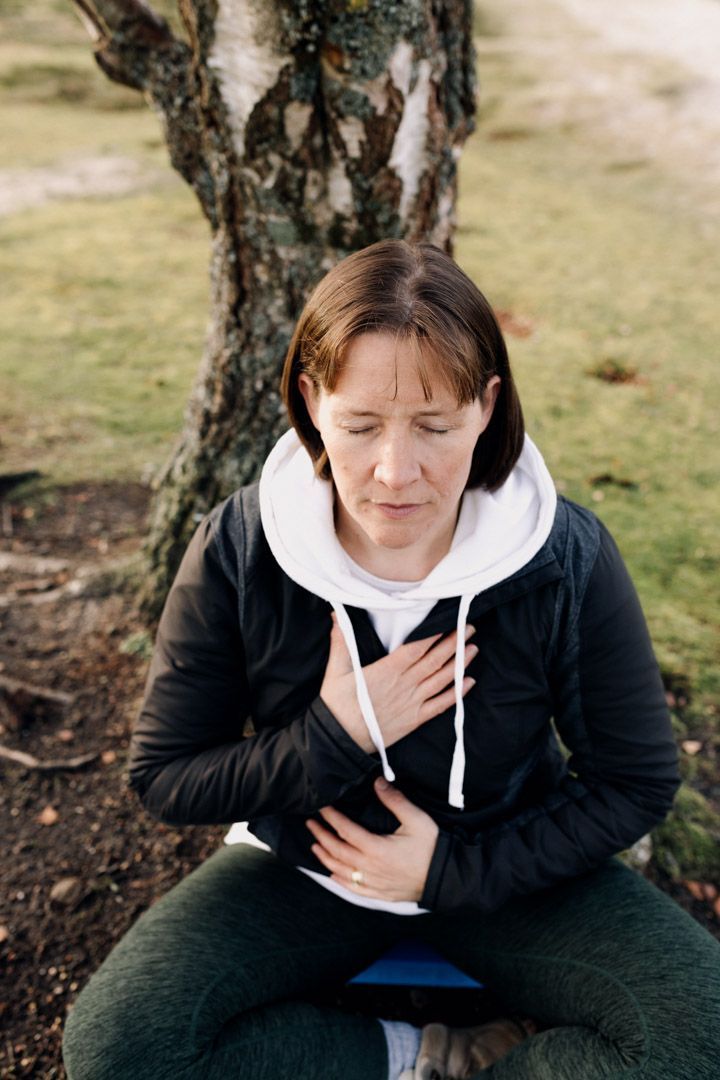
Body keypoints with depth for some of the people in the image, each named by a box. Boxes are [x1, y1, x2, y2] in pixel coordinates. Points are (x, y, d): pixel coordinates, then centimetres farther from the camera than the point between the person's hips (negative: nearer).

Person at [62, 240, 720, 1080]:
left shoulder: (569, 561, -19)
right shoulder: (236, 553, -18)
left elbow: (637, 783, -8)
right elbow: (161, 775, -10)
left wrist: (458, 870, -16)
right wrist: (331, 738, -25)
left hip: (505, 865, 0)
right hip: (306, 867, 1)